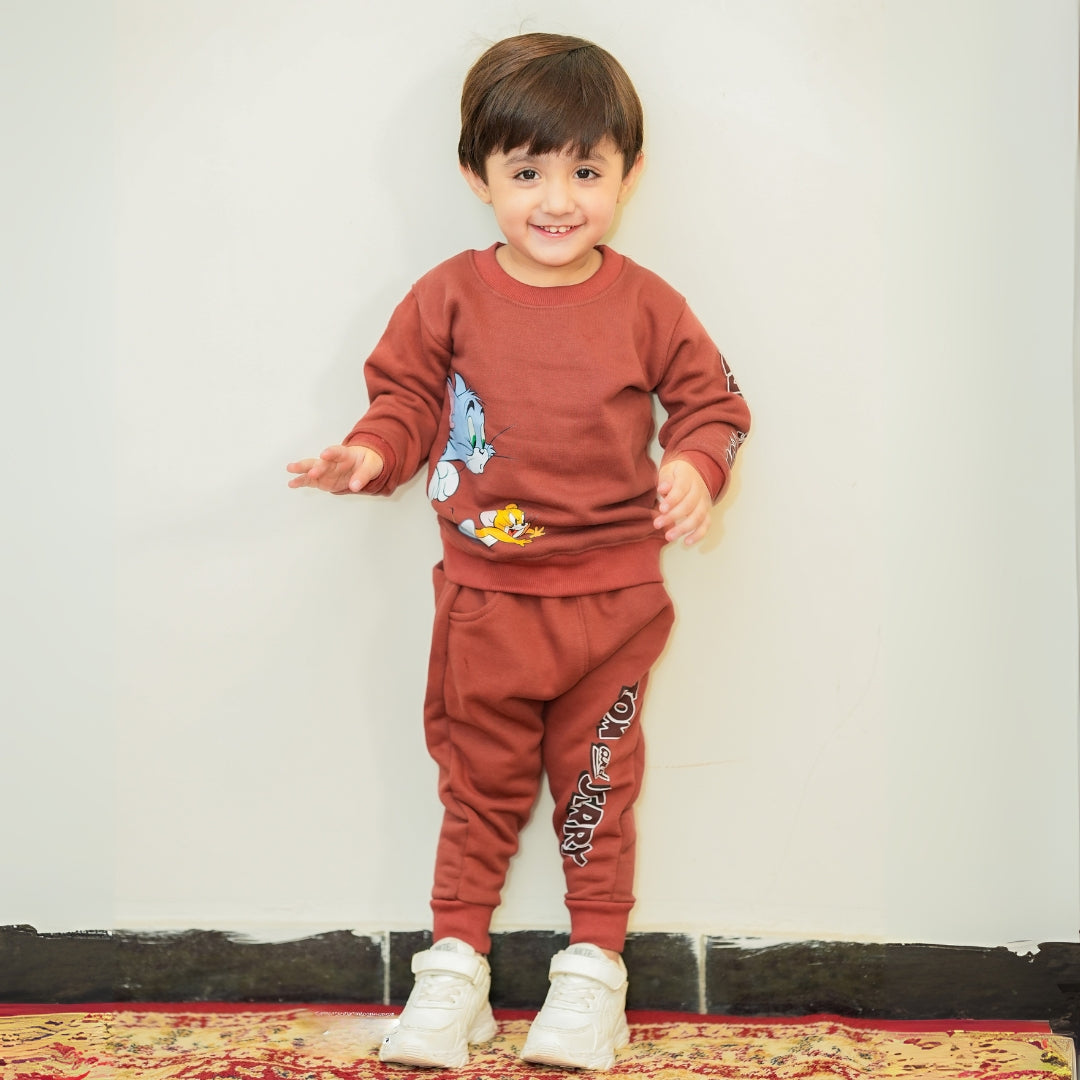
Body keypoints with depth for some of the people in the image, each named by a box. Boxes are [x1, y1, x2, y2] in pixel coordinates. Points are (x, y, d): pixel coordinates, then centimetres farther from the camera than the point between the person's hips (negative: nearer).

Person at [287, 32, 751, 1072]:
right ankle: (455, 962, 26)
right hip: (484, 597, 0)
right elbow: (406, 396, 4)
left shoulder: (645, 305, -3)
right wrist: (374, 453, -16)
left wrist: (695, 466, -16)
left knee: (597, 780, 10)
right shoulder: (449, 297, -3)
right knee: (479, 781, 12)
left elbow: (712, 398, 3)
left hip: (610, 595, 0)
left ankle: (594, 965, 25)